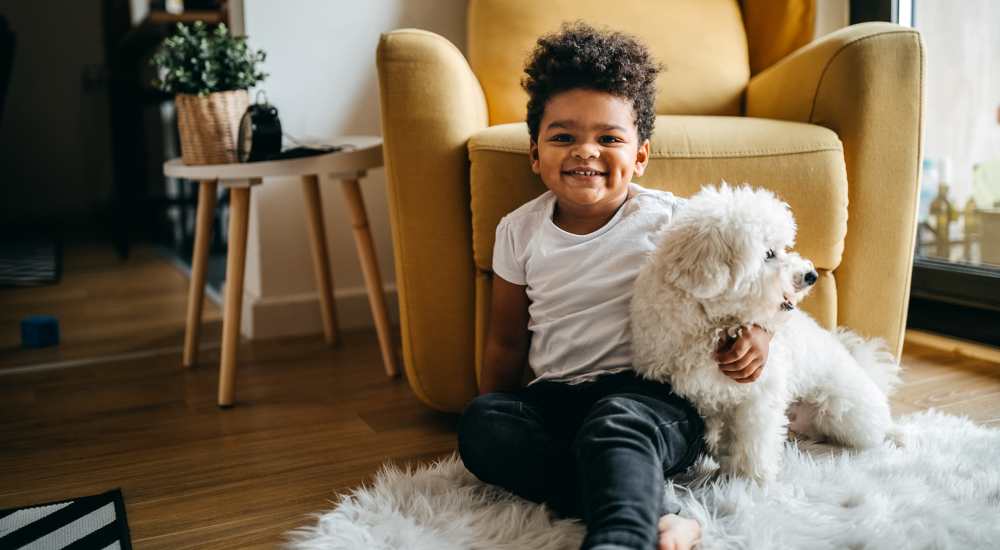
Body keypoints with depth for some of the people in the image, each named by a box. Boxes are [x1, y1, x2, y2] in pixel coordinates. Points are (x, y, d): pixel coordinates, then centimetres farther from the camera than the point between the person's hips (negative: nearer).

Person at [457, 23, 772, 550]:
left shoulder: (668, 219, -3)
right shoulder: (519, 230, 6)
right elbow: (506, 343, 15)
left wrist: (758, 327, -12)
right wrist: (494, 429, 10)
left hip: (653, 394, -4)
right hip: (557, 396, 4)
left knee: (616, 423, -38)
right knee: (480, 423, -26)